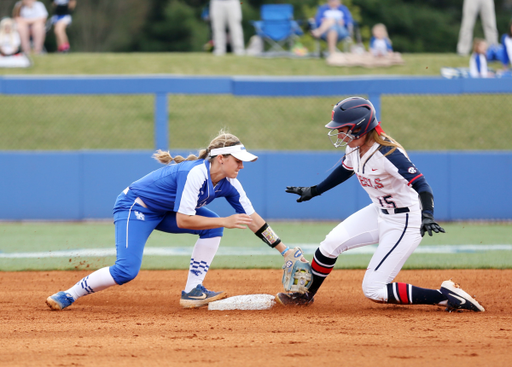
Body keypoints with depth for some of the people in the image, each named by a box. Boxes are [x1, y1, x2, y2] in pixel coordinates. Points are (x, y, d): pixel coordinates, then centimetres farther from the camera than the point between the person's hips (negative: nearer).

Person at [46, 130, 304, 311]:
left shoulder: (228, 184, -4)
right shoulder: (196, 174, -30)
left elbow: (252, 219, 1)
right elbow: (182, 221, -32)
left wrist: (284, 250, -1)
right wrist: (225, 222, -31)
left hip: (163, 212, 8)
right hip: (133, 206, -8)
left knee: (212, 228, -8)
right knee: (126, 270, -24)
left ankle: (192, 292, -7)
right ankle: (68, 296, -11)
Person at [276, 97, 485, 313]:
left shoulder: (388, 154, -29)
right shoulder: (354, 148, -4)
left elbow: (420, 184, -38)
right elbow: (345, 170, 20)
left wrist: (427, 216, -55)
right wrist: (314, 191, 28)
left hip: (404, 222, -8)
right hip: (379, 212, 8)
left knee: (373, 290, -11)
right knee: (331, 244, 2)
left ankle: (444, 296, -9)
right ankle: (306, 295, 25)